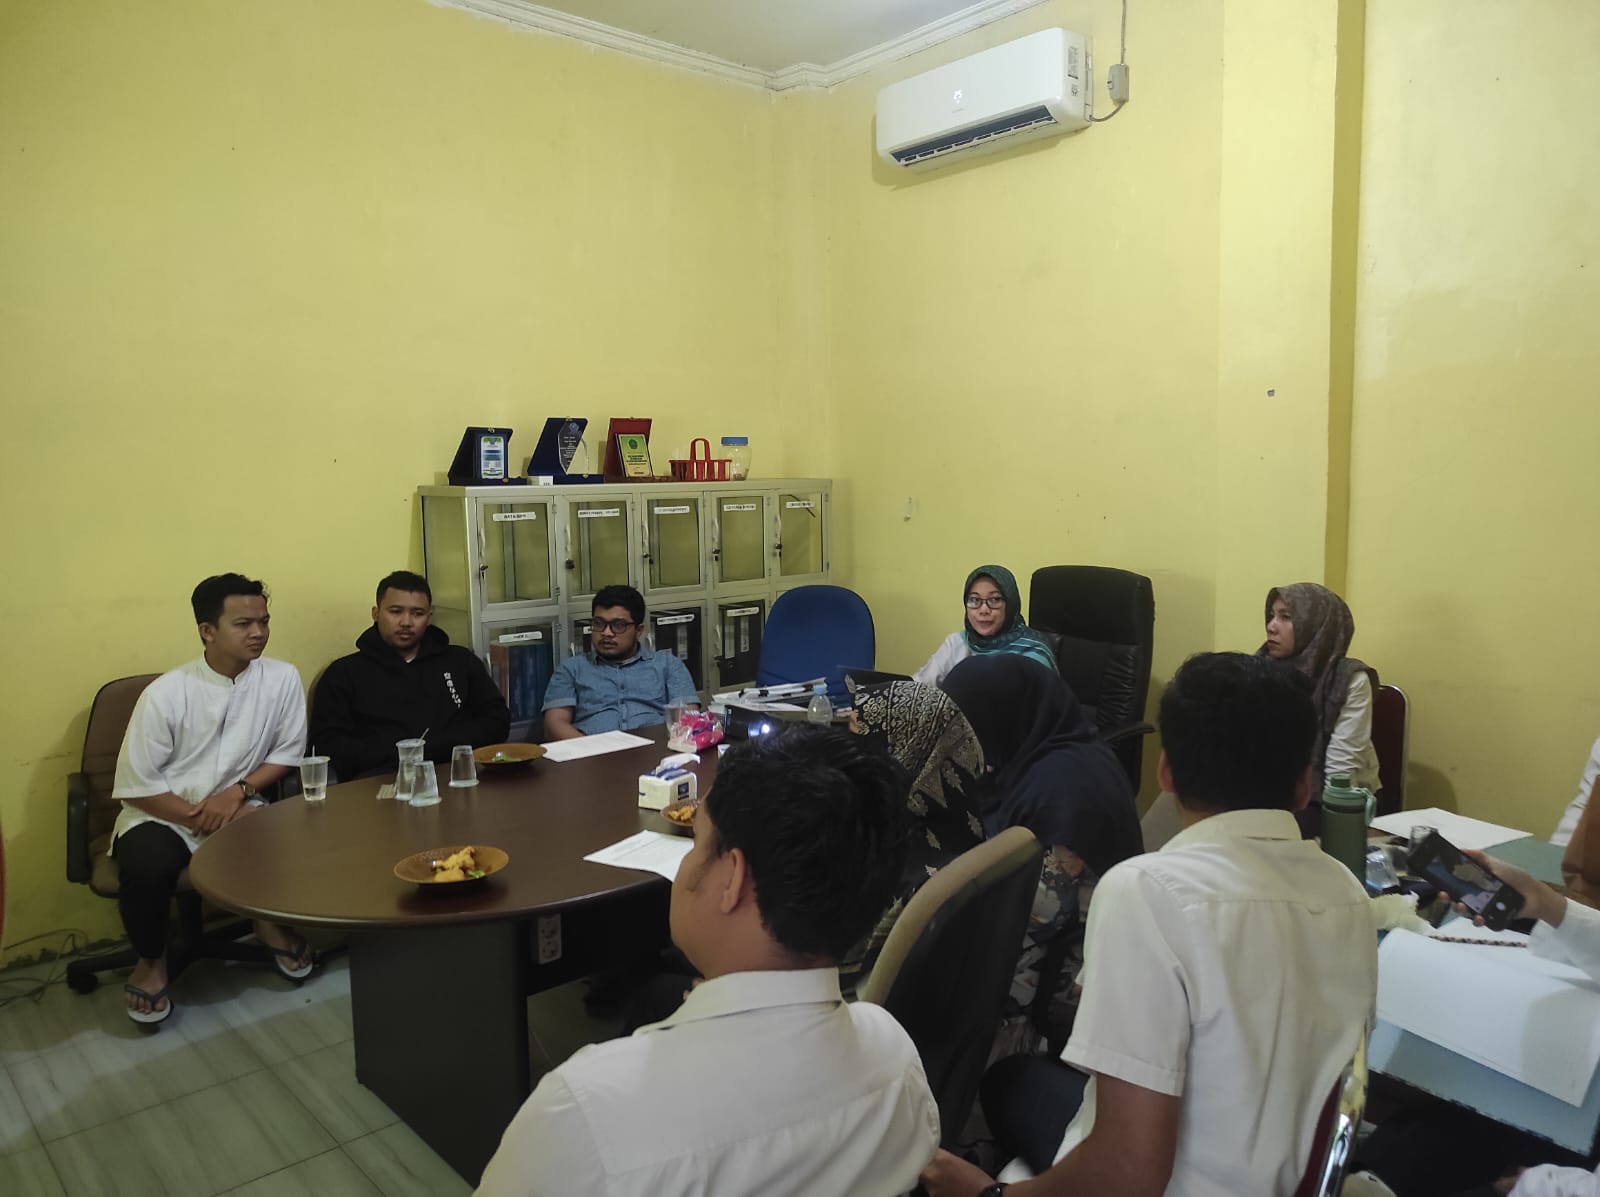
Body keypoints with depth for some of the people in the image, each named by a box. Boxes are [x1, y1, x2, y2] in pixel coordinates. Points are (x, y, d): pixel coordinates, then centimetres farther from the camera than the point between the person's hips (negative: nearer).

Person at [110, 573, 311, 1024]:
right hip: (162, 814, -1)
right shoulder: (165, 694, -14)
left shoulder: (282, 679, -8)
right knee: (147, 865, -33)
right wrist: (200, 819, -19)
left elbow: (288, 752, 1)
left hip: (238, 808, 2)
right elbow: (135, 786, -11)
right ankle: (151, 961, 0)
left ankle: (271, 920, 6)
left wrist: (239, 791, -15)